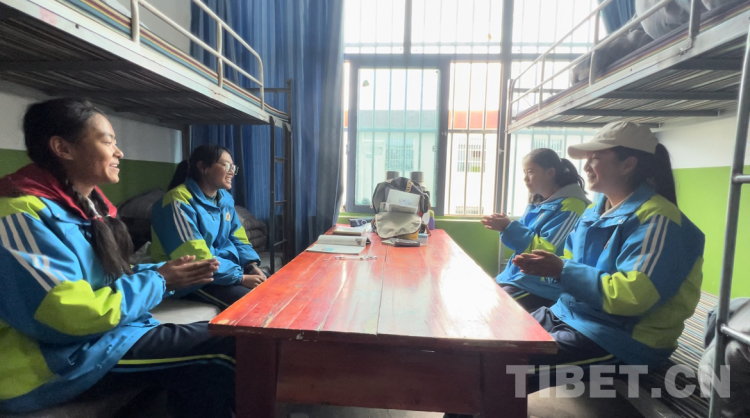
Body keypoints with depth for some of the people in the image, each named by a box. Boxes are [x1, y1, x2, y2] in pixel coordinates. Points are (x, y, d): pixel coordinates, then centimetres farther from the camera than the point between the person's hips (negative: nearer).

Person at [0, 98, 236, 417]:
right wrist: (159, 281, -14)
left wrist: (164, 272, -1)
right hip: (53, 362, -8)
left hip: (104, 335, 8)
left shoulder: (87, 204, 10)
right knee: (226, 347, -17)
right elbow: (74, 316, -26)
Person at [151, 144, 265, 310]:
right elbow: (196, 258, -24)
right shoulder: (179, 201, -18)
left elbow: (238, 239, 9)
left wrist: (252, 266, -9)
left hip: (228, 268, 8)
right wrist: (240, 278, -26)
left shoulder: (225, 198, 6)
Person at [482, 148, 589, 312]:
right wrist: (505, 226, -4)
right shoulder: (538, 202, 13)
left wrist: (508, 227, -19)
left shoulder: (571, 205, -14)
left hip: (541, 286, -8)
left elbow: (546, 249, -19)